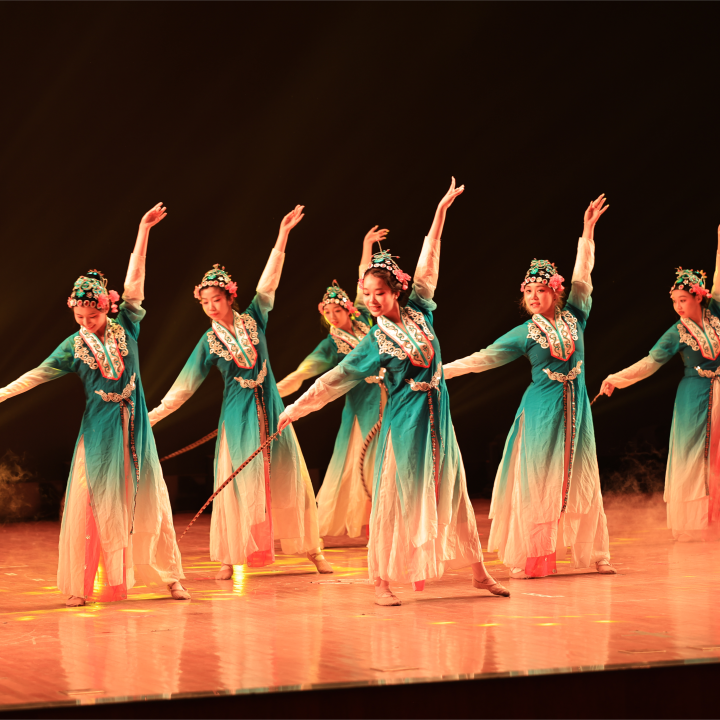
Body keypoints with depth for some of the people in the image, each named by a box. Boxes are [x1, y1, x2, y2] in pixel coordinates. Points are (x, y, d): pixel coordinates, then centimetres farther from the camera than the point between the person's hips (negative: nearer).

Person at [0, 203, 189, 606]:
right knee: (94, 504, -2)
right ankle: (81, 586, 1)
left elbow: (135, 281, -3)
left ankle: (171, 577, 8)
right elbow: (40, 373, 1)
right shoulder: (75, 345, 3)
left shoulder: (126, 329, 3)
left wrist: (143, 231, -9)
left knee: (148, 501, 3)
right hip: (99, 429, -1)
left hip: (134, 428, 1)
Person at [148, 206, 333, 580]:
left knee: (287, 476, 5)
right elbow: (184, 384, -2)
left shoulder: (253, 319, 0)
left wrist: (282, 235, -12)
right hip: (237, 413, -1)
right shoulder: (209, 342, -2)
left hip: (269, 408, 1)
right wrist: (154, 414, -8)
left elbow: (268, 282, -6)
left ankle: (312, 548, 13)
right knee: (239, 482, -1)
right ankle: (228, 557, 5)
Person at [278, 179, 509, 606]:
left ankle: (479, 572, 18)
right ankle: (383, 582, 3)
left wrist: (442, 210, 8)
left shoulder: (418, 312, 2)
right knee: (398, 498, -3)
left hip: (437, 416, 4)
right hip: (406, 420, -4)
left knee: (452, 492, 11)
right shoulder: (376, 342, -7)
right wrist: (296, 409, -7)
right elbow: (335, 379, -4)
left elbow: (428, 266, 6)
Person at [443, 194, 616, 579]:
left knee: (582, 479, 6)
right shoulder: (524, 333, -2)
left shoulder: (574, 316, 3)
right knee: (535, 482, -2)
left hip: (576, 405, 2)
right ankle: (531, 558, 3)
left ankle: (593, 554, 13)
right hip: (542, 408, -2)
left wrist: (588, 231, -4)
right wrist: (441, 371, -9)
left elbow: (582, 273, 2)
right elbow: (484, 358, -3)